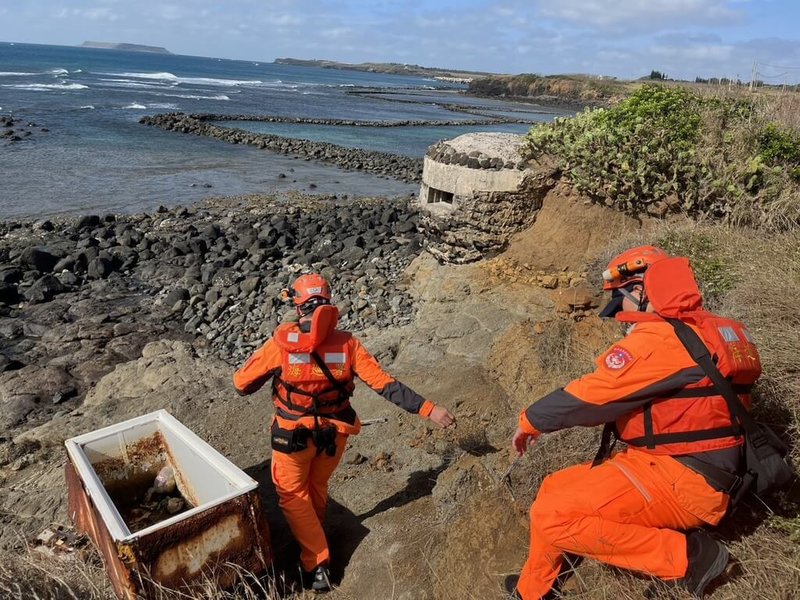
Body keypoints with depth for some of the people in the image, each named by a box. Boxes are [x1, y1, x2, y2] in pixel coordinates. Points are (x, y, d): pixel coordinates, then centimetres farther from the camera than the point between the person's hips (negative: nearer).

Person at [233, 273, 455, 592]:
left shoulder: (282, 342, -20)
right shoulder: (347, 343, -15)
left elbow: (241, 383, -11)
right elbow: (386, 384, -17)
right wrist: (428, 409, -13)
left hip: (293, 434, -3)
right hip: (334, 433, 3)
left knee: (293, 493, 19)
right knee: (318, 487, 28)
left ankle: (316, 562, 16)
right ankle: (314, 540, 51)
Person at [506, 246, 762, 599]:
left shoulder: (661, 338, -20)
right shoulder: (702, 330, 12)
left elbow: (590, 395, -16)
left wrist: (530, 420, 0)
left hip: (679, 479, -10)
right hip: (683, 468, 10)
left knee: (553, 515, -19)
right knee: (556, 490, 14)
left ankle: (686, 556, -9)